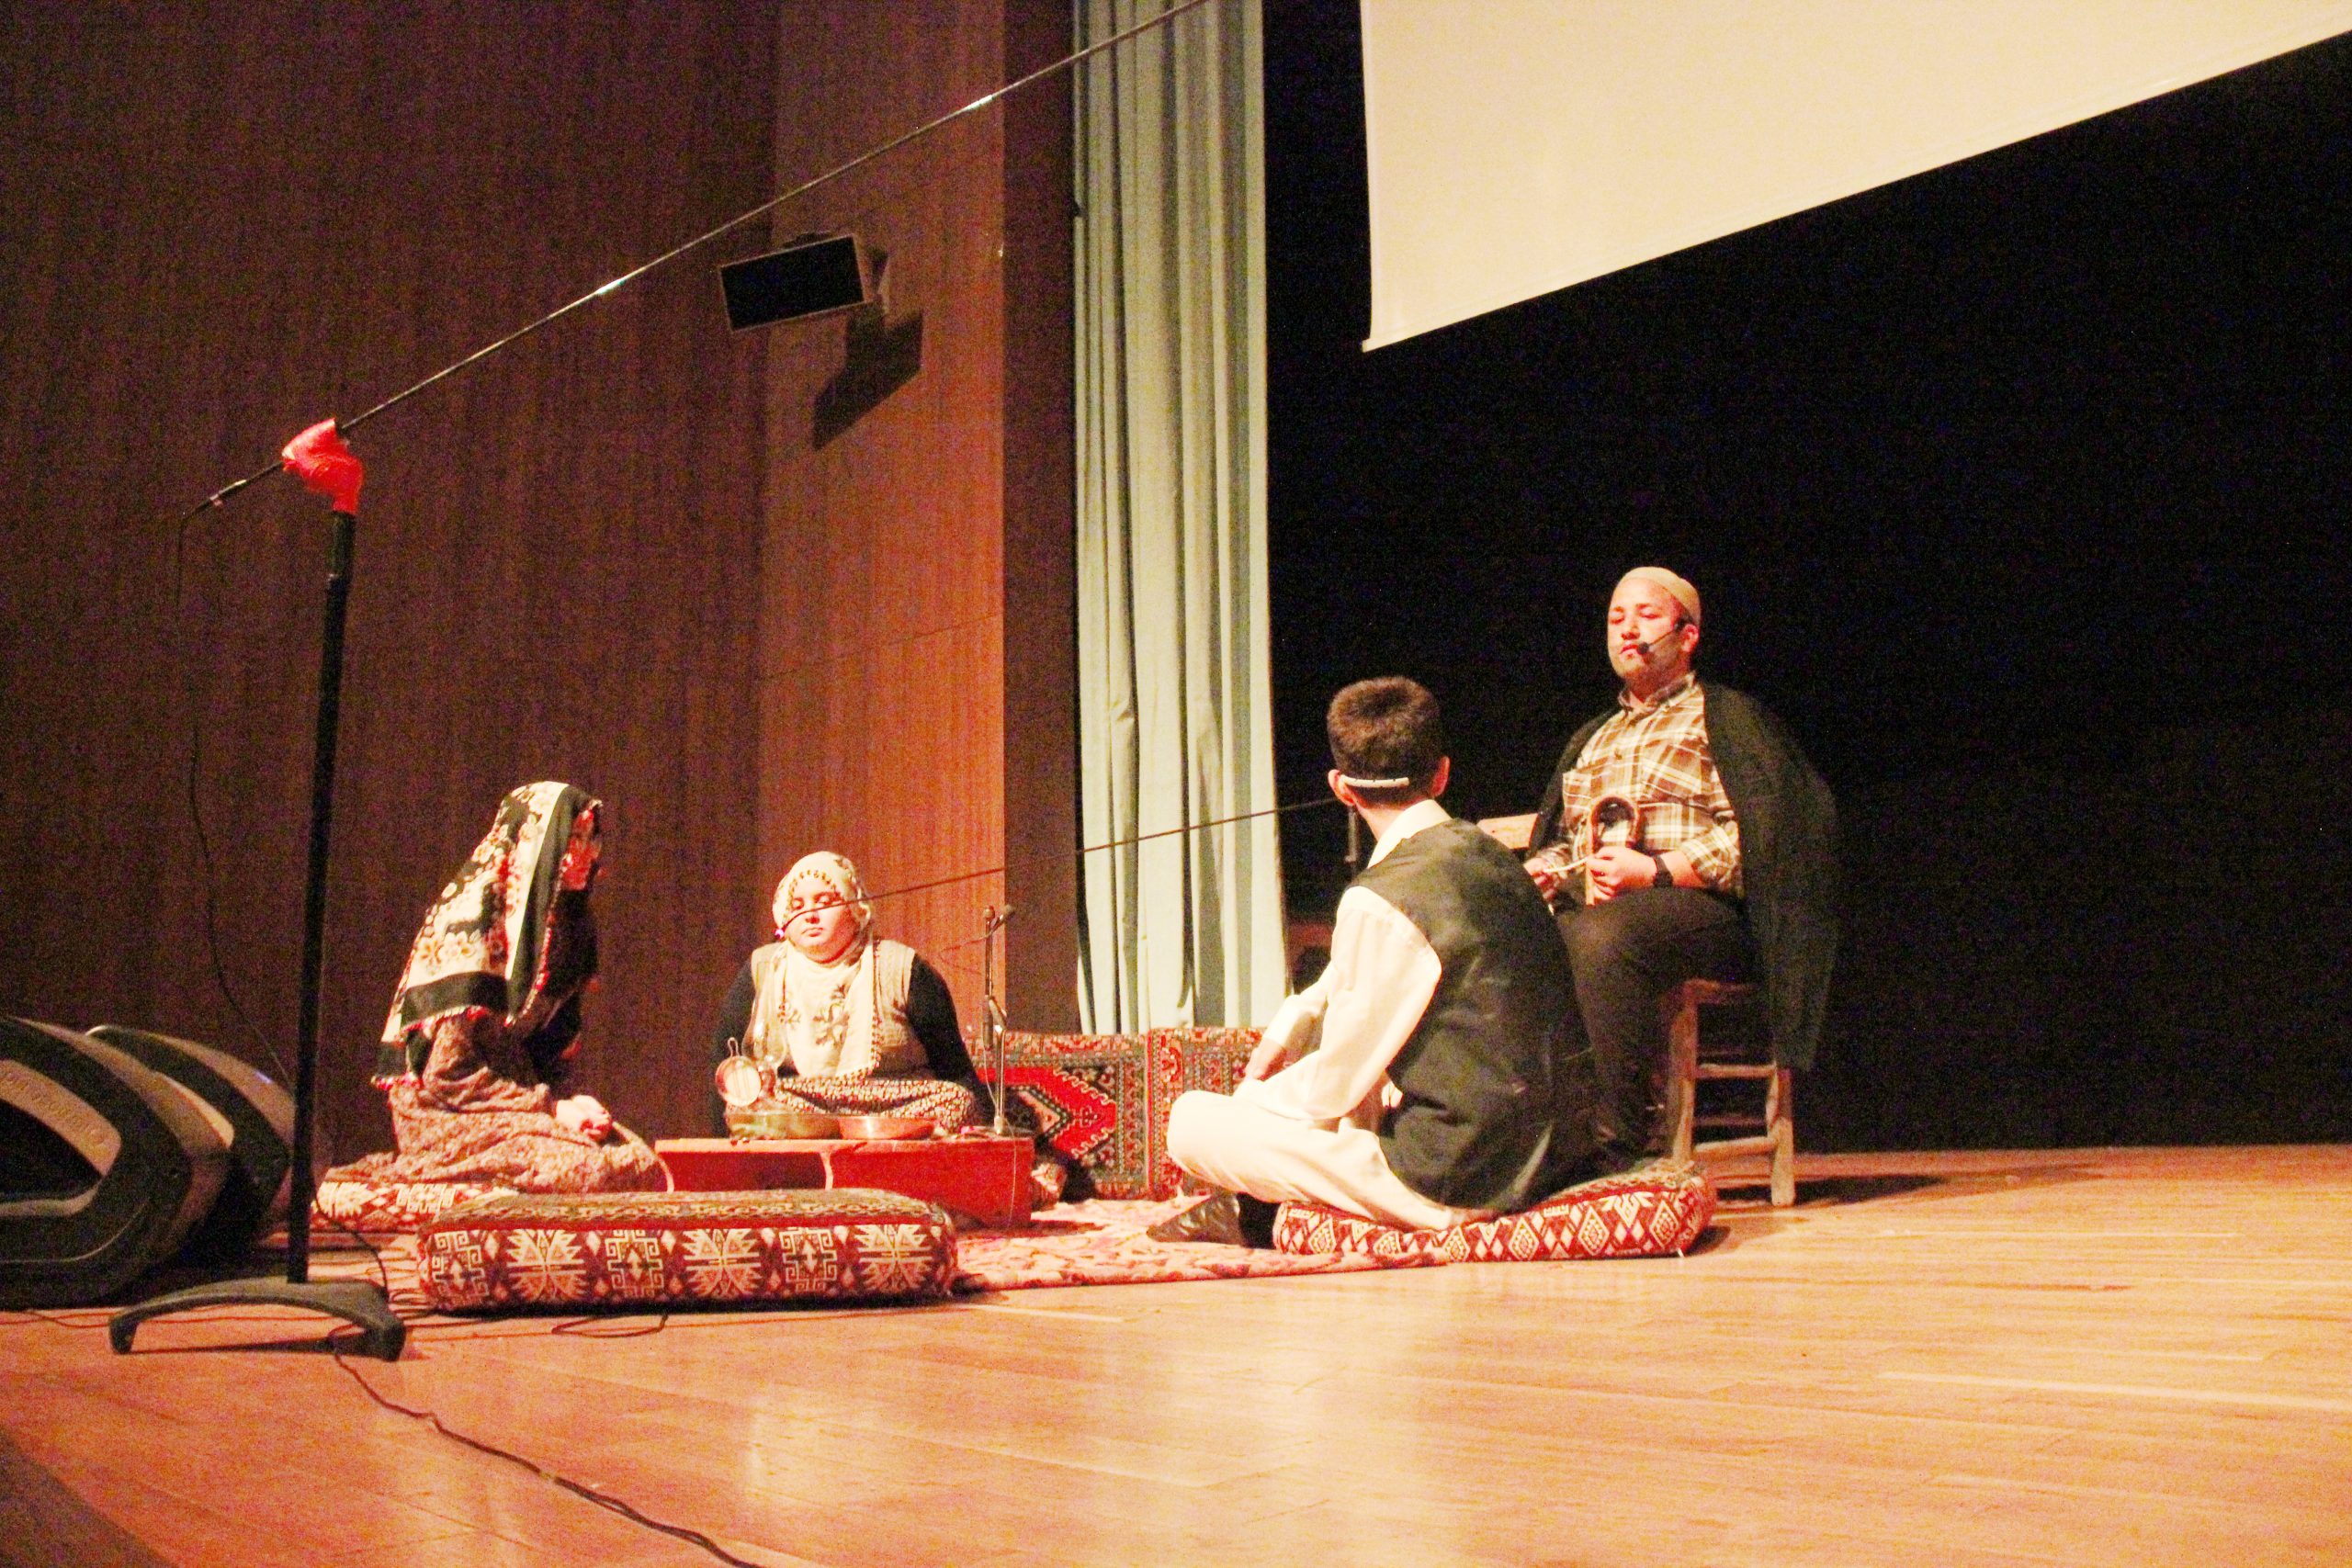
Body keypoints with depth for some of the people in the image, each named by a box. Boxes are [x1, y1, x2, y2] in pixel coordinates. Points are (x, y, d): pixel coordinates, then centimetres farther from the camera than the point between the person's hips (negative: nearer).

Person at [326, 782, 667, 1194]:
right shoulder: (470, 923, -15)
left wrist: (571, 1099, -5)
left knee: (642, 1164, -20)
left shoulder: (557, 925, 11)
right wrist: (552, 1106, -16)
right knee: (594, 1170, -31)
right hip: (448, 1116, -8)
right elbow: (448, 1074, -17)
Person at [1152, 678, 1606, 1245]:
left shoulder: (1381, 900, -21)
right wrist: (1285, 1032, 20)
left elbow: (1333, 1086, -11)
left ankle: (1257, 1213, 26)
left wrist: (1252, 1096, 7)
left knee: (1190, 1121, -4)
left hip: (1456, 1185, -9)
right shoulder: (1486, 853, 5)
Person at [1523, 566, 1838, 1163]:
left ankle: (1626, 1142, -36)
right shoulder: (1590, 740, 32)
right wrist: (1539, 872, 10)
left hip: (1697, 906, -6)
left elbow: (1755, 835, -5)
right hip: (1586, 905, 6)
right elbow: (1561, 841, 34)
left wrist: (1655, 870, -16)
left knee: (1599, 935, -39)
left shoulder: (1726, 716, 10)